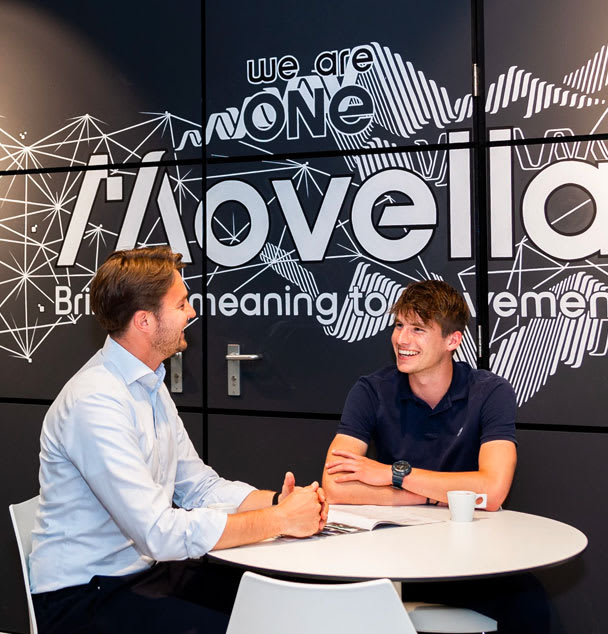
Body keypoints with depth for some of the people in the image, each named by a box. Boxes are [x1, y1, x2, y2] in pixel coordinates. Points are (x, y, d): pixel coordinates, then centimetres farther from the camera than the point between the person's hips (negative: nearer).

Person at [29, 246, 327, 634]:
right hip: (84, 596, -8)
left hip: (148, 567, 8)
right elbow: (158, 532, -28)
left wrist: (277, 501, -8)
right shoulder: (95, 402, -23)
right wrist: (279, 520, -21)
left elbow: (199, 486, 9)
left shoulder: (150, 385, 9)